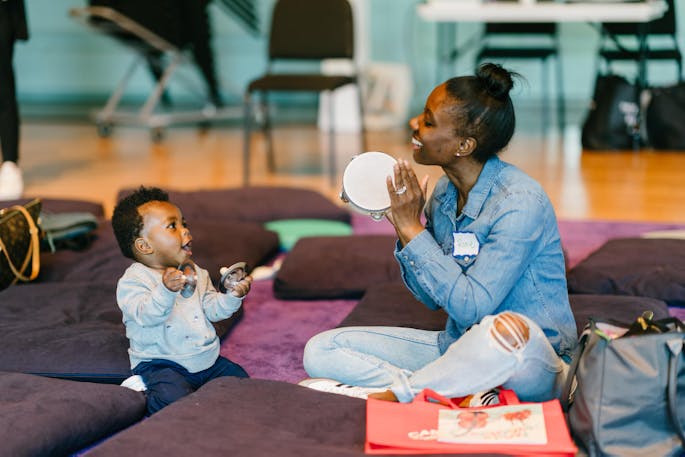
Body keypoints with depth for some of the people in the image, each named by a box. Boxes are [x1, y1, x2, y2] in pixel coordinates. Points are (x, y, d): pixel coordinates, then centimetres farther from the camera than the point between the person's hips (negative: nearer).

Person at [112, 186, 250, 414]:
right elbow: (146, 315, -28)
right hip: (160, 363, -7)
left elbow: (212, 309, 9)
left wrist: (233, 297, -11)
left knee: (240, 379, -4)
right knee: (175, 397, -31)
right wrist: (166, 290, -46)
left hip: (206, 359, 7)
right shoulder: (133, 281, -12)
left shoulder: (195, 273, 12)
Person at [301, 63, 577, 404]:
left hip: (531, 363, -7)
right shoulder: (444, 192, 2)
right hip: (458, 348, 7)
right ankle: (465, 397, -19)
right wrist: (403, 226, -7)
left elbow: (470, 306, -24)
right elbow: (433, 297, 8)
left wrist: (413, 229, -20)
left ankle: (387, 394, -20)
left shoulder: (518, 202, -20)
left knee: (506, 327, -44)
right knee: (321, 350, -5)